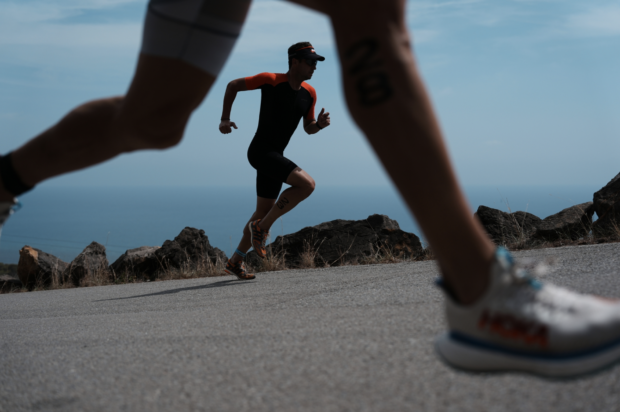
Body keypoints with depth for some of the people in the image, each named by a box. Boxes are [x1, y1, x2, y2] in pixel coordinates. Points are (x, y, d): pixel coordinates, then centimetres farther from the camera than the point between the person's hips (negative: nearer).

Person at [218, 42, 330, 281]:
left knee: (264, 212, 12)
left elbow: (308, 129, 16)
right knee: (307, 184, -22)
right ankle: (262, 227, -11)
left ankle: (235, 262, 24)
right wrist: (225, 119, -7)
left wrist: (320, 124, -7)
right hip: (260, 152, -8)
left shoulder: (309, 93, 6)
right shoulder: (271, 80, -13)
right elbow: (233, 86, -3)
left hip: (275, 156, 8)